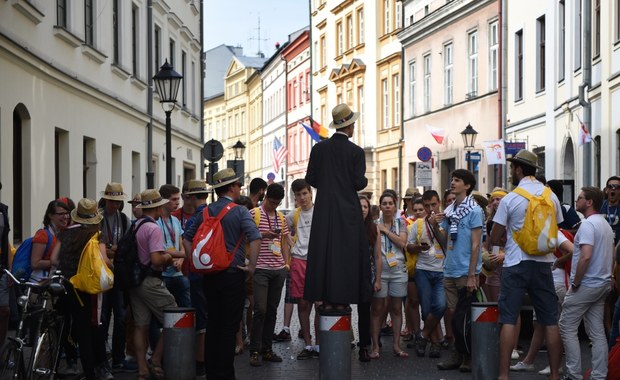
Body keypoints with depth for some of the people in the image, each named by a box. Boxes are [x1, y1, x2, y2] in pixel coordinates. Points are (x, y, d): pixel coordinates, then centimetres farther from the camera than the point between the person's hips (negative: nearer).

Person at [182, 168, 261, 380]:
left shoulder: (205, 212, 7)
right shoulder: (239, 212, -9)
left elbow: (187, 238, 8)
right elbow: (255, 238, -22)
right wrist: (252, 266, -14)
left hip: (209, 275, 5)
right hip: (233, 274, -5)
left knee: (212, 324, 11)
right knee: (229, 326, 0)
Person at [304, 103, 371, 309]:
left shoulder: (319, 148, 3)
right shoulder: (356, 151, -6)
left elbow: (310, 179, 3)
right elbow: (358, 183, -9)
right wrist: (364, 181, 13)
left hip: (324, 208, 3)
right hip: (348, 209, -3)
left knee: (323, 251, 5)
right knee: (346, 252, 1)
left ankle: (326, 300, 4)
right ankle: (342, 299, -1)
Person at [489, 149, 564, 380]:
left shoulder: (510, 199, -8)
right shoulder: (552, 197, 3)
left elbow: (494, 240, -3)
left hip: (516, 264, -4)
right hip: (543, 263, 4)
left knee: (508, 320, -1)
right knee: (550, 321, 8)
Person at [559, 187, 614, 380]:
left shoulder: (588, 224, -16)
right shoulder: (606, 225, 15)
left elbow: (586, 256, -25)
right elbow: (612, 257, 20)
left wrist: (575, 283, -16)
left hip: (586, 285, -9)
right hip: (602, 284, 9)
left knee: (567, 327, -1)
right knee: (597, 332, 8)